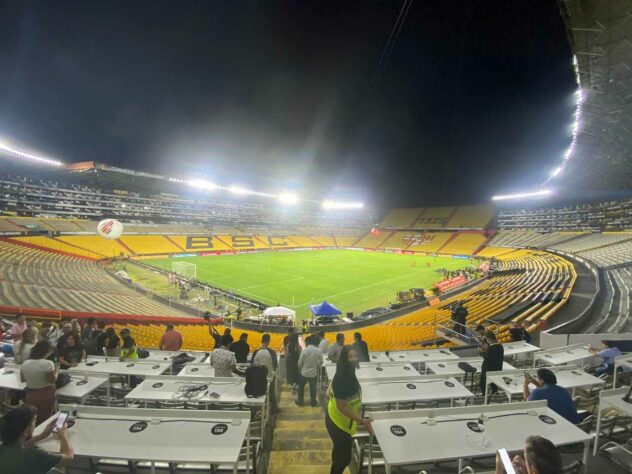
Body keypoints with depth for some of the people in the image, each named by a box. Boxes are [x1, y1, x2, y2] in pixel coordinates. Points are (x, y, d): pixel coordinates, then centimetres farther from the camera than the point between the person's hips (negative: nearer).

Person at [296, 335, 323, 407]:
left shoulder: (305, 350, -21)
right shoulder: (318, 351, -13)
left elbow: (300, 362, -12)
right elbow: (321, 362, -3)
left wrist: (300, 369, 9)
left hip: (304, 372, -2)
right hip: (314, 373, 2)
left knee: (301, 387, 18)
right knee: (313, 387, 18)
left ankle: (300, 401, 30)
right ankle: (313, 402, 28)